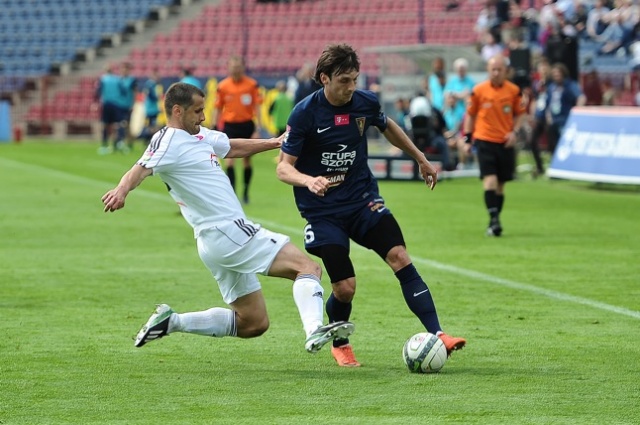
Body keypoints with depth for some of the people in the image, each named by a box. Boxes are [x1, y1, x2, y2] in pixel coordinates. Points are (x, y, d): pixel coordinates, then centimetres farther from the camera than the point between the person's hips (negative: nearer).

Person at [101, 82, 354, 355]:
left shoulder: (200, 136, 17)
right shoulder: (169, 142, -11)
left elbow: (234, 148, 35)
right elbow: (141, 169, -30)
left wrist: (276, 142, 40)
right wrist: (122, 190, -51)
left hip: (217, 242, 10)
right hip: (228, 231, -10)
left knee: (253, 324, 14)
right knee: (308, 267, -15)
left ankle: (171, 322, 14)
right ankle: (314, 331, -36)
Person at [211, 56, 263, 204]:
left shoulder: (252, 85, -2)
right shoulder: (223, 86, 0)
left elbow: (257, 107, -1)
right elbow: (217, 109, 6)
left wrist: (258, 129, -6)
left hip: (247, 125, 0)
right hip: (230, 125, 0)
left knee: (247, 160, 8)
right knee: (229, 158, -14)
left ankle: (246, 192, 23)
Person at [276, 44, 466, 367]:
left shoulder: (366, 103, -3)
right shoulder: (304, 113, -15)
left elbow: (388, 127, 21)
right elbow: (284, 167, -13)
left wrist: (421, 159, 29)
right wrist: (309, 181, -34)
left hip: (363, 198, 3)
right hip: (323, 211, -3)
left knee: (400, 257, -16)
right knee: (345, 287, -10)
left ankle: (436, 335, -18)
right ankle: (340, 345, 21)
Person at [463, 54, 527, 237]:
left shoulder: (514, 91, 1)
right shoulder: (478, 90, -2)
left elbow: (520, 113, 11)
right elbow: (470, 114, 8)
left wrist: (514, 132, -5)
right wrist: (468, 138, 6)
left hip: (505, 142, 2)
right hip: (484, 140, -2)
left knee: (500, 184, 7)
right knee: (490, 179, -15)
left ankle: (494, 222, 18)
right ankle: (494, 219, -19)